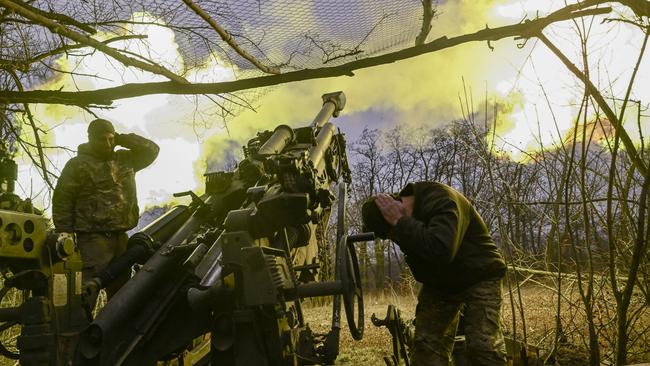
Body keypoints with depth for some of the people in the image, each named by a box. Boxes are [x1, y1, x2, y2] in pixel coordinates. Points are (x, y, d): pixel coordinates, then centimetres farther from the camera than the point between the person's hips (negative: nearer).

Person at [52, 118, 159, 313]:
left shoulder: (125, 160, 14)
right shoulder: (78, 165, -2)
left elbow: (151, 149, 16)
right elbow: (62, 198, -5)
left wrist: (122, 139, 6)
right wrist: (64, 230, -12)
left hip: (120, 236, 6)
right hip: (93, 237, -6)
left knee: (120, 288, 15)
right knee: (90, 289, -11)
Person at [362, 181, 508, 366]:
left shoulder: (442, 201, -29)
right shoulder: (397, 212, -6)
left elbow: (441, 250, -46)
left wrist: (400, 222, -39)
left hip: (479, 277, -6)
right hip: (439, 281, 6)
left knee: (483, 345, -18)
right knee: (426, 344, -3)